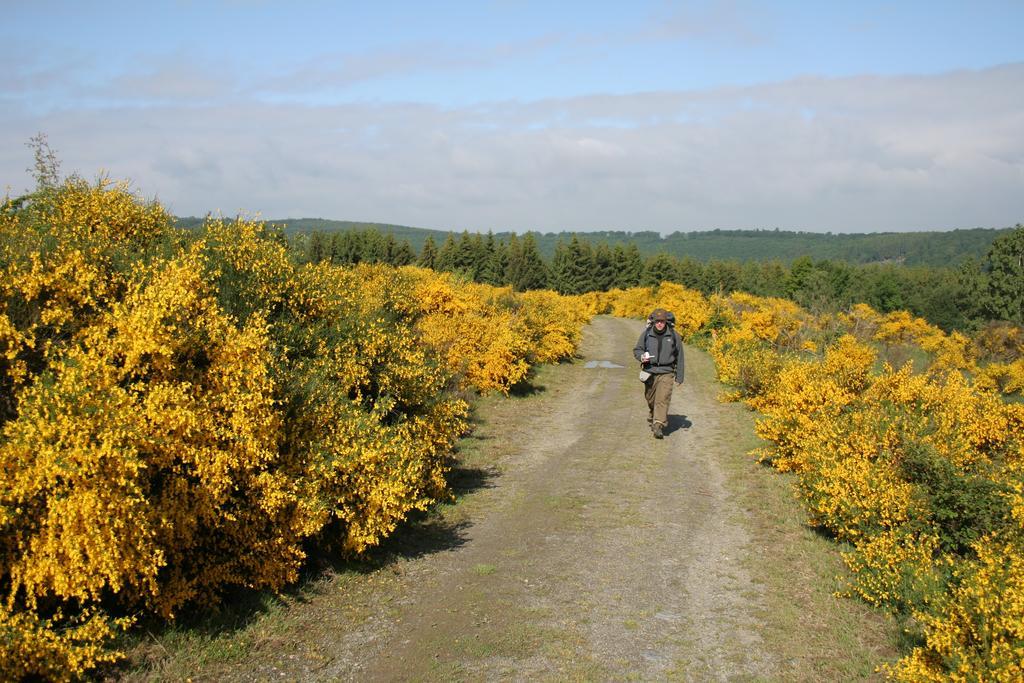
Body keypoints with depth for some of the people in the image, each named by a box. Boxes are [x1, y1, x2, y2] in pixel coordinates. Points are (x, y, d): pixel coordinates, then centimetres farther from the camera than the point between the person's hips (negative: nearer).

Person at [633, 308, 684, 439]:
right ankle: (652, 421, 36)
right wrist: (641, 356, -15)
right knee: (651, 400, 13)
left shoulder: (673, 335, -2)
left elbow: (679, 357, 6)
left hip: (666, 373, -2)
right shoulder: (646, 334, -1)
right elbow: (637, 350, 10)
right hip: (649, 372, 2)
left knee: (663, 399, -15)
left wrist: (679, 376, 7)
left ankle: (658, 426, -20)